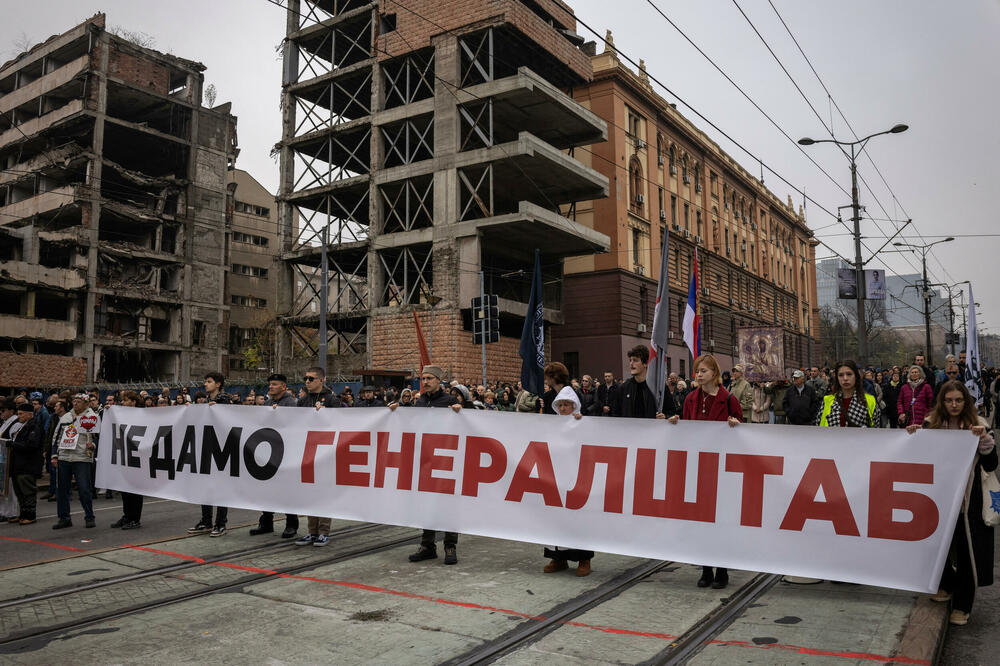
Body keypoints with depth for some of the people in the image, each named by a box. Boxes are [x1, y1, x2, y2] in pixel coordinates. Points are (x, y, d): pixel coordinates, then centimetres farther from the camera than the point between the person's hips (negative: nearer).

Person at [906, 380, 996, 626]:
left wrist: (985, 439, -24)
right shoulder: (931, 424, 1)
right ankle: (947, 583, 37)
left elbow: (991, 465, -8)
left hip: (968, 500, -2)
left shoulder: (977, 425, -4)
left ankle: (962, 606, 21)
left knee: (967, 550, 5)